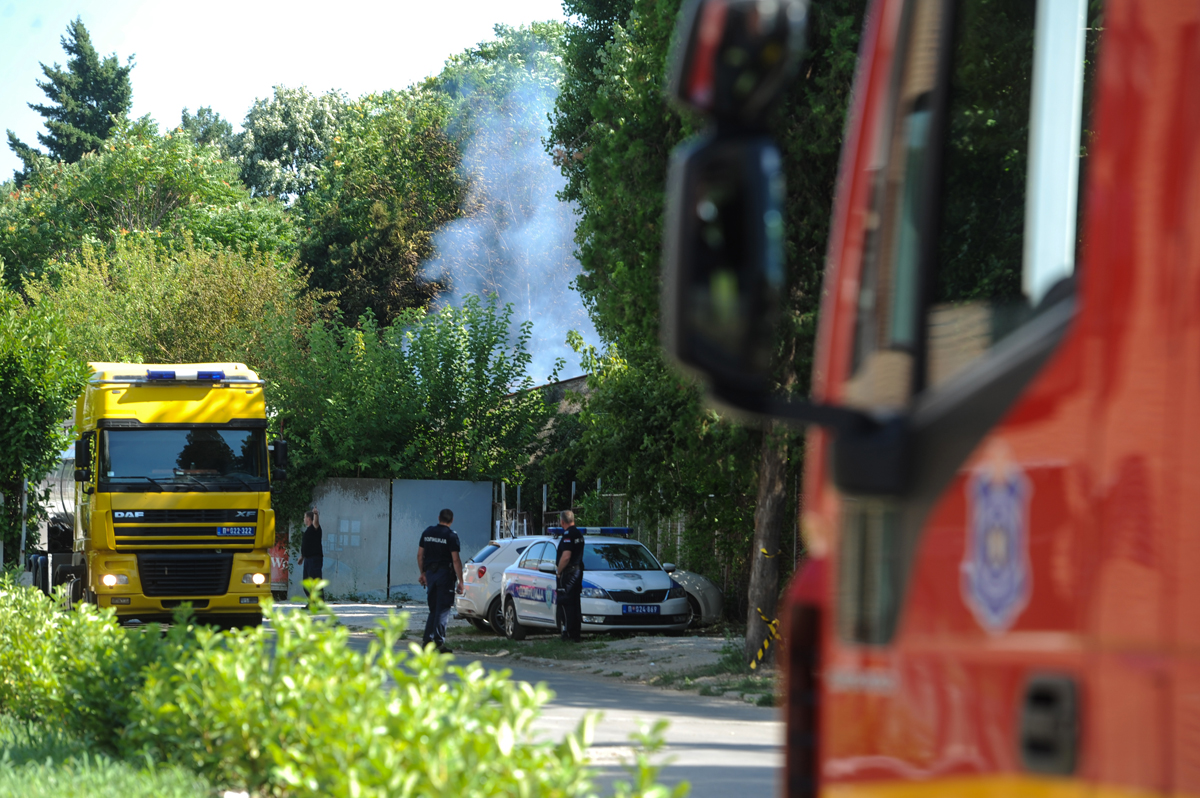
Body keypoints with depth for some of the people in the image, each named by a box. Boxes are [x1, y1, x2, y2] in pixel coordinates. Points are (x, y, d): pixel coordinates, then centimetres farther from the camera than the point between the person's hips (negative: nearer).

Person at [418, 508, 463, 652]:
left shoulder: (427, 532, 8)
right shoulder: (451, 535, -9)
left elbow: (420, 555, 11)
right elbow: (455, 560, -13)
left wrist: (422, 573, 21)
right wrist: (460, 581, -11)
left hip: (430, 573, 5)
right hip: (445, 574, -5)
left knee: (433, 609, 15)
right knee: (443, 609, -3)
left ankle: (427, 640, 10)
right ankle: (439, 641, -8)